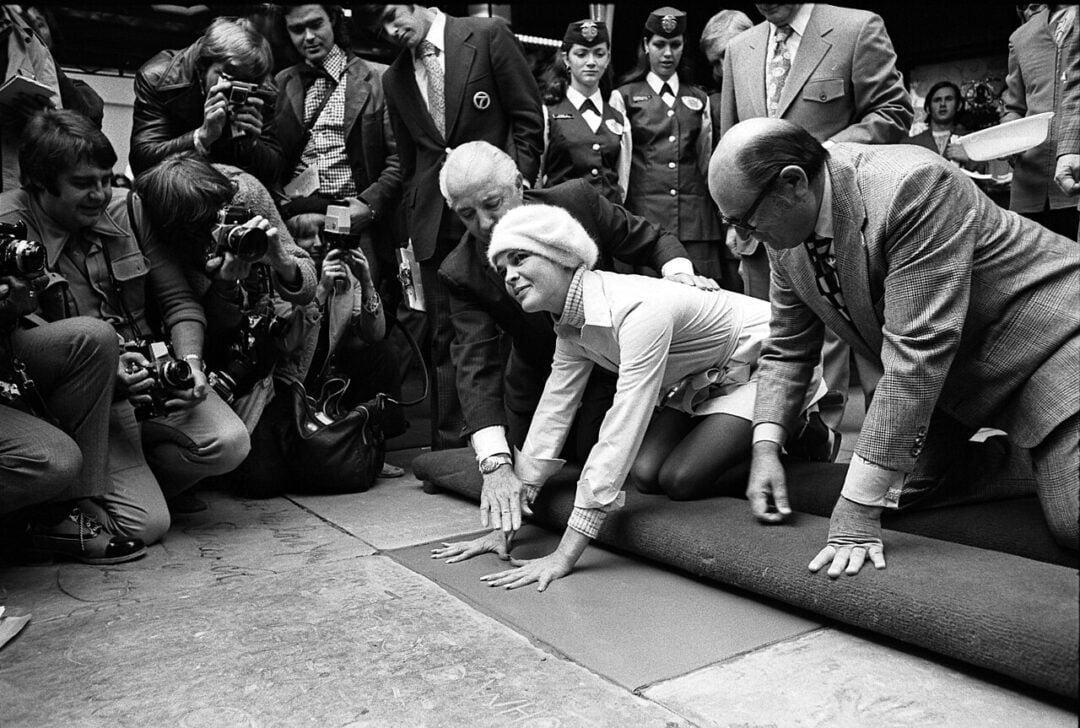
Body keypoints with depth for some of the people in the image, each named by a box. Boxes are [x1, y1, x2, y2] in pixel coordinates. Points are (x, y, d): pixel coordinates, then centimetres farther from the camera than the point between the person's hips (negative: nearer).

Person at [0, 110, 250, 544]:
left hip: (155, 374, 5)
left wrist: (190, 360, -9)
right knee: (146, 526, -17)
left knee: (229, 444, -21)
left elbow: (179, 301, 10)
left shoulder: (128, 210, 8)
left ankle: (133, 484, 7)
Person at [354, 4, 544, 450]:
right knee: (444, 338, 5)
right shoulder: (394, 79, 14)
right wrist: (410, 229, 12)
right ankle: (449, 450, 12)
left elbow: (529, 118, 0)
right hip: (435, 224, 4)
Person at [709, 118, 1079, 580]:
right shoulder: (786, 232, -9)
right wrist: (765, 446, -13)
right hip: (951, 379, 7)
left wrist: (859, 507, -34)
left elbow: (917, 352, -35)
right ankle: (1007, 460, 19)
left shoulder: (913, 187, -32)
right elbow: (786, 348, 2)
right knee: (898, 489, -2)